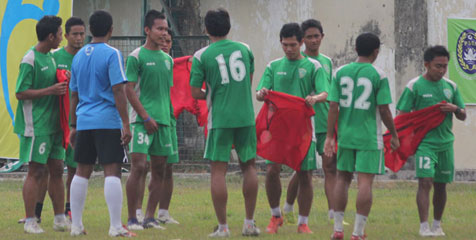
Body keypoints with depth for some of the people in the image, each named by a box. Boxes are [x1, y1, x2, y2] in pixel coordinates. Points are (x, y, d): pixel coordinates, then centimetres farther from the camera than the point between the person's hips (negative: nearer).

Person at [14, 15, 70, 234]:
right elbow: (21, 93, -15)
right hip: (36, 125, -8)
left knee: (56, 170, 9)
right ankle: (30, 221, -1)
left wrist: (62, 82, 6)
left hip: (53, 124, 8)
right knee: (36, 171, -6)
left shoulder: (50, 57, 14)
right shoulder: (30, 60, -13)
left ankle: (60, 219, 15)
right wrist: (51, 90, -19)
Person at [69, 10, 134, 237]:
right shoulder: (112, 54, -8)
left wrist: (74, 126, 24)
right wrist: (126, 125, -12)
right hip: (108, 121, -6)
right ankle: (115, 227, -10)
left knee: (82, 172, 12)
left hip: (84, 122, 6)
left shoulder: (79, 56, 12)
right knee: (112, 172, -6)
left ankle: (76, 225, 13)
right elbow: (118, 91, -14)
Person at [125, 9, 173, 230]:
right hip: (143, 120, -7)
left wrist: (168, 117, 14)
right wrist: (146, 117, -14)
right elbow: (129, 90, -9)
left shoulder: (167, 59, 16)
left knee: (159, 170, 6)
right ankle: (131, 219, -7)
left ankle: (150, 218, 11)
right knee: (139, 166, -11)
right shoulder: (136, 57, -5)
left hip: (163, 121, 7)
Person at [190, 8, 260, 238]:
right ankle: (249, 223, 15)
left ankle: (222, 227, -1)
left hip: (219, 119, -3)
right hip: (246, 116, 3)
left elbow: (195, 93, -4)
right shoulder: (244, 49, 7)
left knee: (218, 170, 0)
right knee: (249, 165, 14)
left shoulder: (201, 56, -4)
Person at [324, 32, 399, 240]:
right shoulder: (378, 75, -7)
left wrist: (330, 137, 3)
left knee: (343, 178, 15)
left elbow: (333, 107, 0)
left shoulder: (340, 72, 2)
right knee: (365, 181, -2)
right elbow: (384, 110, -7)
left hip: (345, 135, 4)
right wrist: (394, 135, 5)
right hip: (369, 137, -4)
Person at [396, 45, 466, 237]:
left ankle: (437, 225, 23)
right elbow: (402, 116, -3)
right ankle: (424, 227, -15)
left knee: (441, 185, 10)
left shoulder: (451, 86, 10)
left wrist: (455, 109, -8)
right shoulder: (414, 86, -4)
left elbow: (463, 116, 14)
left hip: (445, 142, 5)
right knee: (425, 182, -15)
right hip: (424, 142, -5)